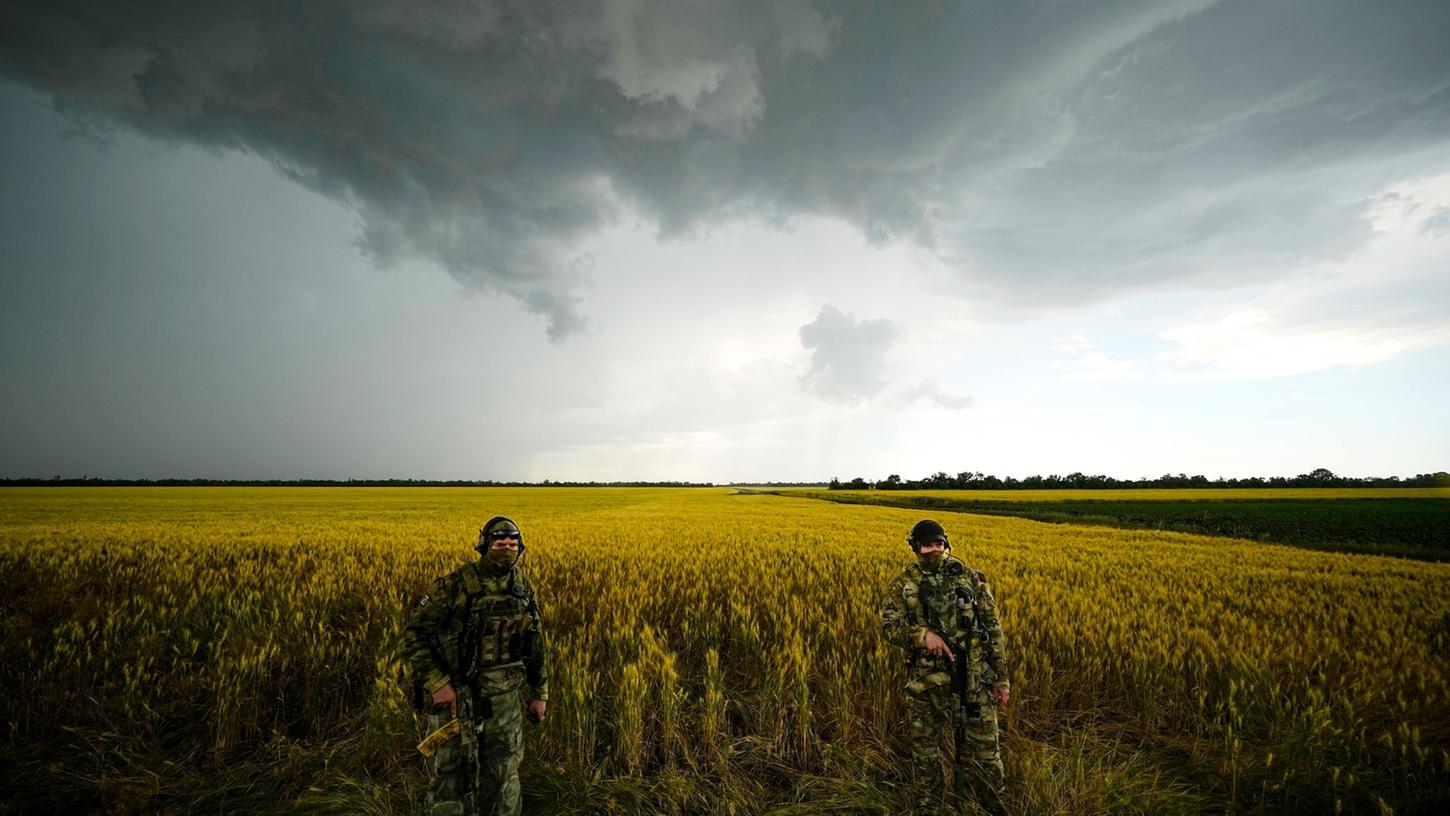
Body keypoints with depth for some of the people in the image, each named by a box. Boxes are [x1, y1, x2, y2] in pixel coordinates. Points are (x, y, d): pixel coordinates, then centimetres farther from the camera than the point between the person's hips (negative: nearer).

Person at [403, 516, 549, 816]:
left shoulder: (523, 588, 1)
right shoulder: (456, 584, -16)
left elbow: (535, 644, 10)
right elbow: (414, 635, -12)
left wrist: (540, 692, 11)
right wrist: (437, 684, -20)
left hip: (503, 697, 4)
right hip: (455, 696, -4)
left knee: (503, 777, 14)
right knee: (452, 780, 5)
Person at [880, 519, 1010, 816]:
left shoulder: (970, 578, 2)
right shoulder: (903, 584, 1)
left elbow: (992, 628, 5)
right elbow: (889, 624, -7)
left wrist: (1001, 677, 3)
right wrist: (923, 634, -24)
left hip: (974, 672, 0)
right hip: (927, 676, 0)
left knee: (985, 744, 7)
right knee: (924, 746, 11)